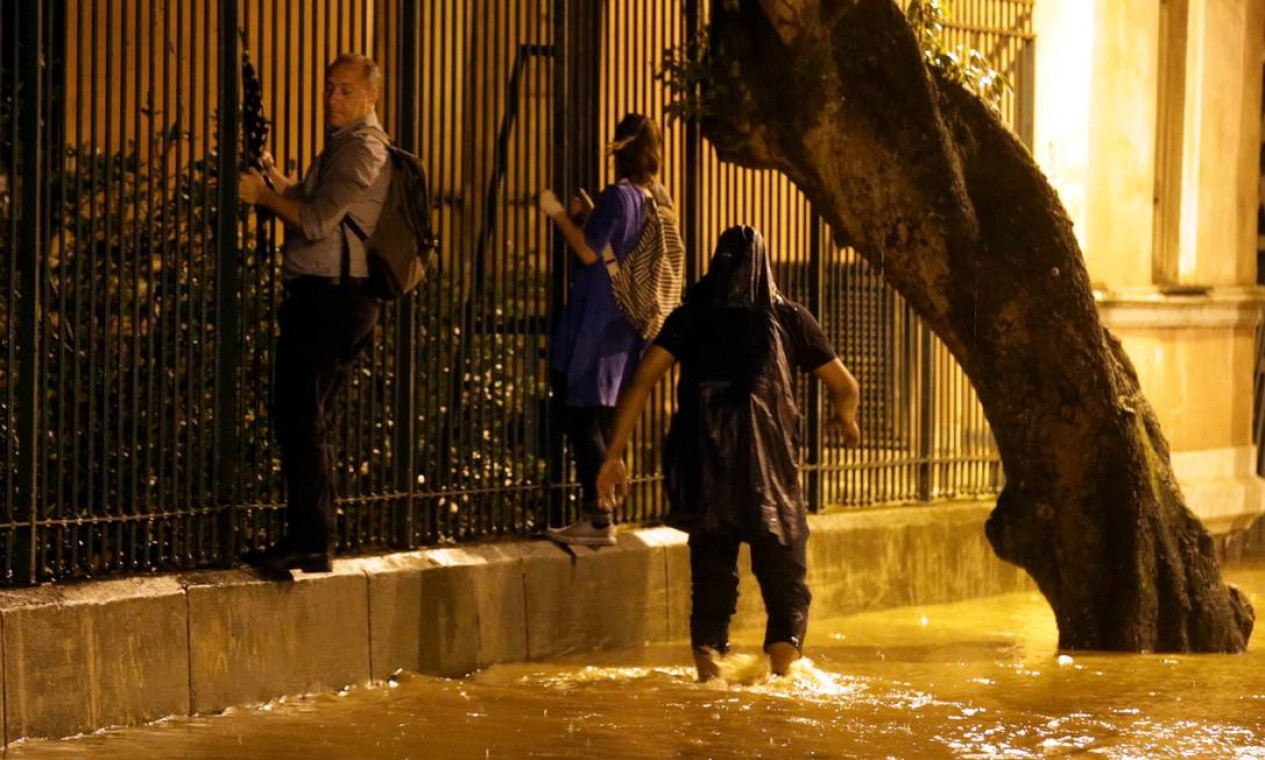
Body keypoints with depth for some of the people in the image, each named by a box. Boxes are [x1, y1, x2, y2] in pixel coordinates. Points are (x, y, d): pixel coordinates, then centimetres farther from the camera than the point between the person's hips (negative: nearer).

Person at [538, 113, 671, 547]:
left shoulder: (618, 195, -15)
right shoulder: (657, 202, 11)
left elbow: (589, 251, -16)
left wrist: (559, 214, -6)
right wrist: (588, 217, 20)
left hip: (594, 328, -9)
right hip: (626, 329, 9)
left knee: (582, 421, -6)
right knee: (599, 423, 13)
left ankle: (598, 521, -8)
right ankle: (594, 517, 16)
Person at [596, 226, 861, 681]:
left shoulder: (691, 316, 10)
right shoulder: (787, 318, 8)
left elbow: (641, 380, -2)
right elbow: (846, 388, 14)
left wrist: (613, 455, -2)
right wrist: (845, 419, 36)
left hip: (702, 468, 1)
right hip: (769, 466, -1)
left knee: (712, 580, 11)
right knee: (786, 584, 6)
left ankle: (709, 674, 1)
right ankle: (782, 675, -12)